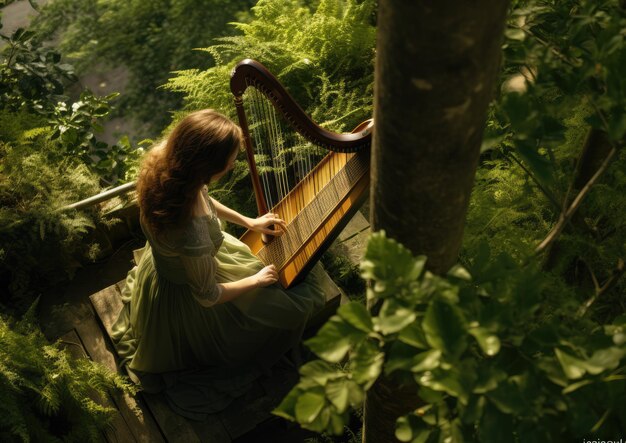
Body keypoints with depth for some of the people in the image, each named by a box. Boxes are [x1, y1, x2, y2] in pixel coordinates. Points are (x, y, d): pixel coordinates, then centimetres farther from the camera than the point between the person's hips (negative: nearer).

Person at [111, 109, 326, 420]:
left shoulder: (161, 159, -26)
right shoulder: (193, 234, -48)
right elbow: (208, 296, -26)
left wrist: (248, 222, 6)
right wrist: (257, 280, -9)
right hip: (183, 299, -7)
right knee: (296, 305, 12)